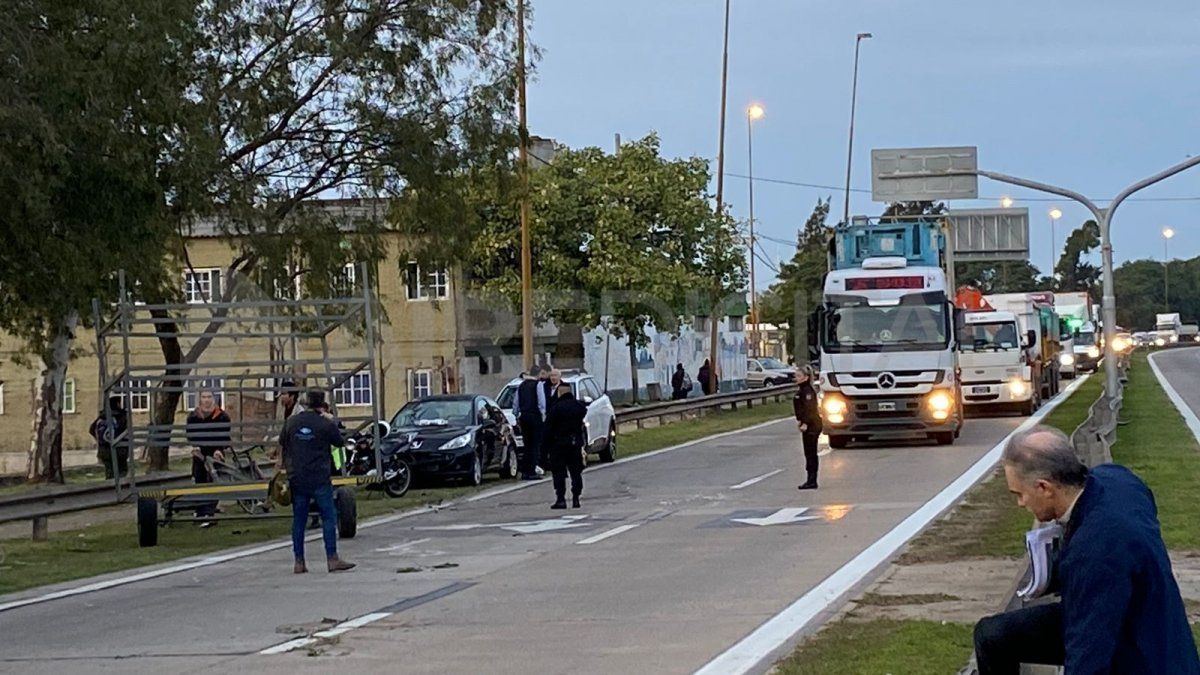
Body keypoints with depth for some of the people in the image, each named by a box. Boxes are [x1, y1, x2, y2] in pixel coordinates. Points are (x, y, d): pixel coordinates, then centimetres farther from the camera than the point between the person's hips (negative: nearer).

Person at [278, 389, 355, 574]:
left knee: (298, 519, 9)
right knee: (328, 517, 1)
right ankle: (332, 559, -2)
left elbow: (282, 444, 17)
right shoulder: (326, 424, -9)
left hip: (296, 479, 4)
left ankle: (299, 562, 10)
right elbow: (339, 441, 6)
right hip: (319, 479, -4)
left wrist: (281, 461, 35)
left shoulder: (291, 422, 3)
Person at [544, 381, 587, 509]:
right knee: (576, 472, 10)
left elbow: (549, 428, -10)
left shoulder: (556, 408, -12)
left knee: (559, 473, -1)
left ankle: (560, 499, -6)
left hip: (559, 444, -5)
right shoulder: (580, 407, 6)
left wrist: (548, 446, -3)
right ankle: (576, 498, 8)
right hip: (576, 443, 5)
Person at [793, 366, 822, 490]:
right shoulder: (801, 390, 15)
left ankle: (812, 481, -6)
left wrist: (805, 423, -25)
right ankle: (811, 481, 17)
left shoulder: (808, 391, -16)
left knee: (810, 453, -7)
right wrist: (799, 420, 12)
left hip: (811, 425, -10)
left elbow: (809, 408, -22)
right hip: (808, 425, 10)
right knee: (810, 453, 12)